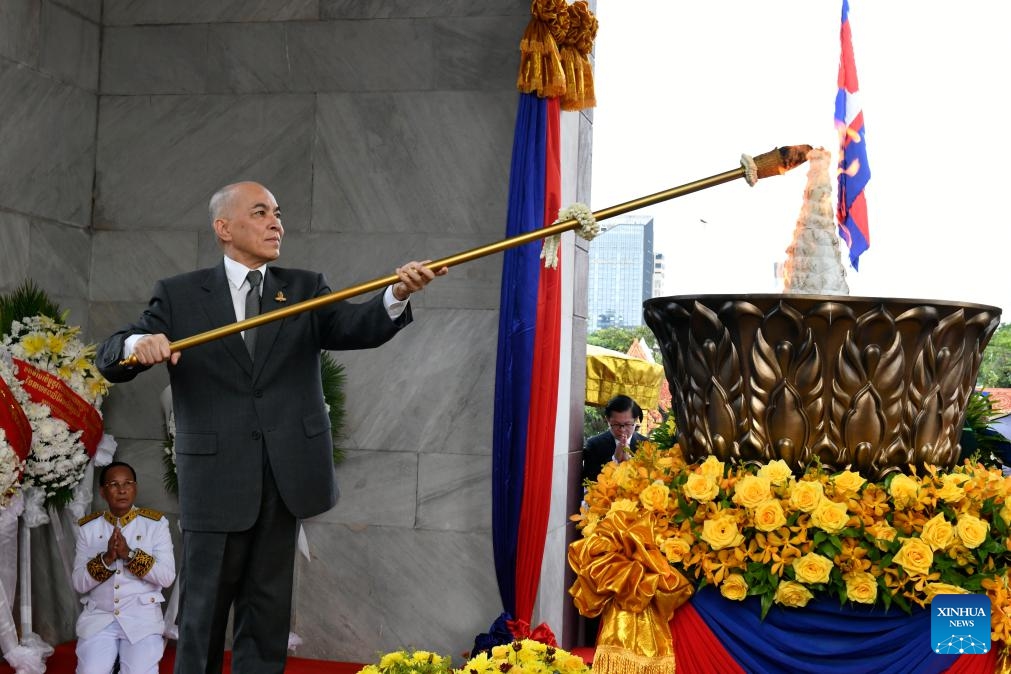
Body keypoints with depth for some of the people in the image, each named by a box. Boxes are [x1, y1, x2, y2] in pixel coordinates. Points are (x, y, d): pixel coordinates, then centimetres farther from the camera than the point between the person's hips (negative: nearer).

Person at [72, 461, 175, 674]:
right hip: (98, 617, 1)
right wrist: (107, 558, -17)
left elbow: (167, 577, -8)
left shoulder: (156, 523, 1)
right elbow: (79, 583, -1)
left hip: (142, 617, -1)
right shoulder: (88, 527, 6)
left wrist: (130, 554, -18)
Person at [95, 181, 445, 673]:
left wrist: (397, 295, -31)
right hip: (215, 477, -2)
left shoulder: (304, 289, 8)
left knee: (267, 609, 11)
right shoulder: (179, 295, 2)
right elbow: (109, 358, -2)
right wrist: (138, 345, -27)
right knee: (204, 608, 7)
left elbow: (357, 327, -9)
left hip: (284, 476, 2)